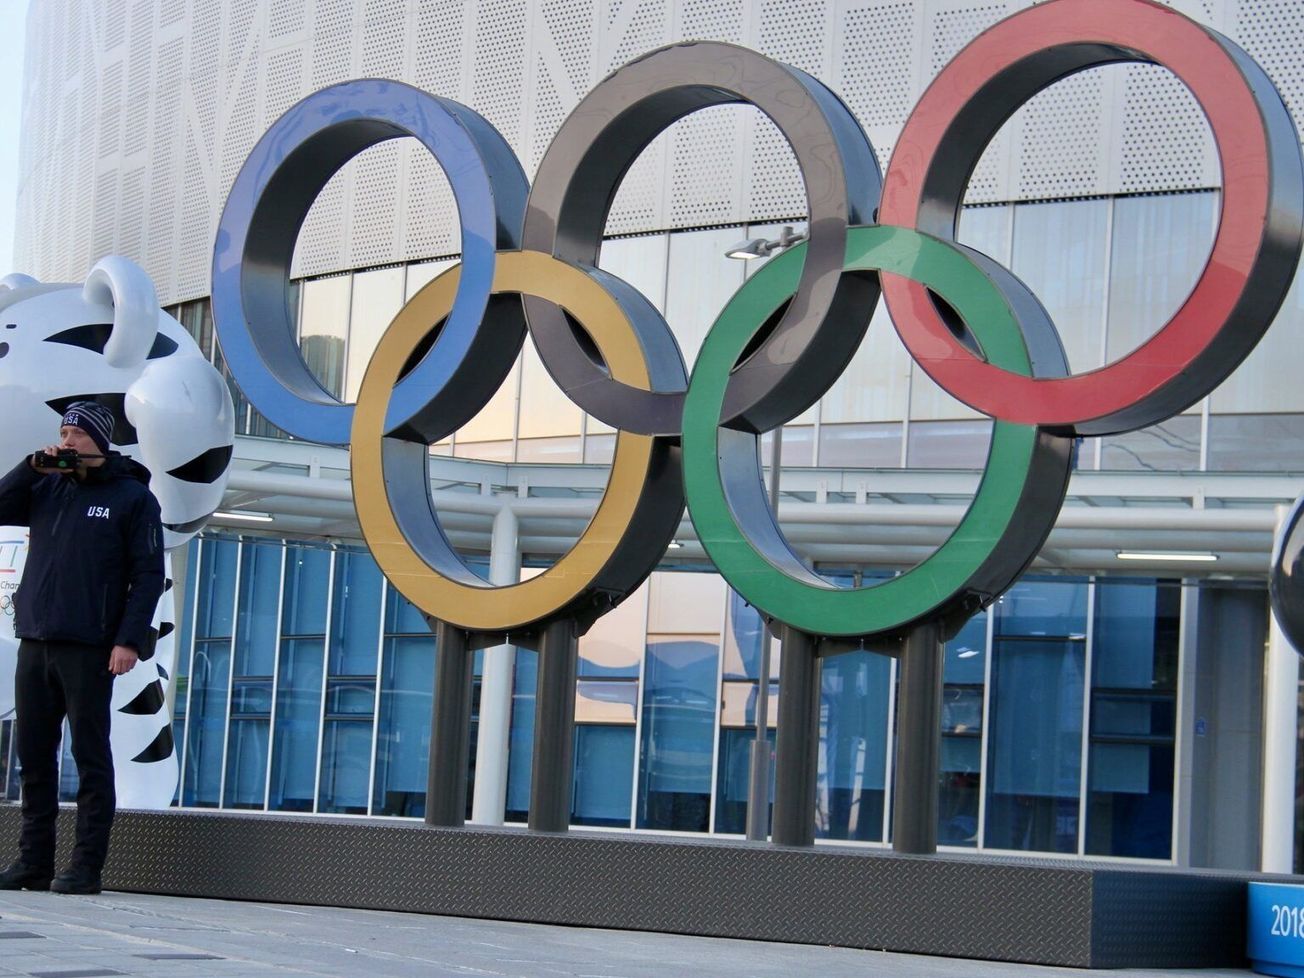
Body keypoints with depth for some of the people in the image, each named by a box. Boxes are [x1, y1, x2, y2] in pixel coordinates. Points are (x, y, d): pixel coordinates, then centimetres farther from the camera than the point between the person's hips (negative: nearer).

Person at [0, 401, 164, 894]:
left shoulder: (132, 498, 0)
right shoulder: (46, 487, 15)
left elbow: (148, 575, -4)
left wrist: (129, 639, -13)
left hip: (89, 649, -5)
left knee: (90, 756, -3)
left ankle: (86, 867, -2)